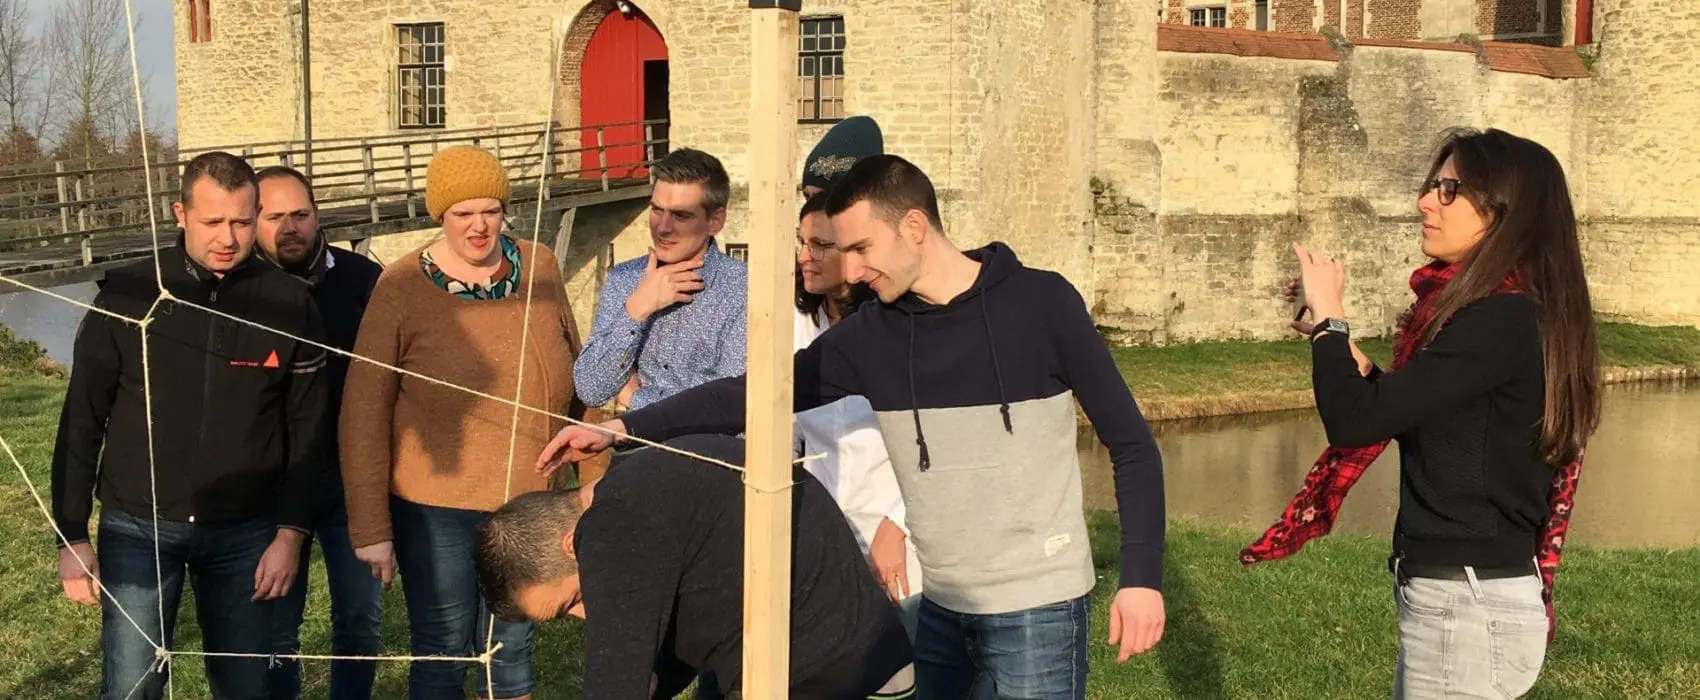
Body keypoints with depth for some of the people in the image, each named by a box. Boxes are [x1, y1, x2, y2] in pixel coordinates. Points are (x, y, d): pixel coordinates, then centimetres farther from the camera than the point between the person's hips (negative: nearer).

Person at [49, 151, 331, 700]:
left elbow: (307, 429, 1)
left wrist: (291, 534, -2)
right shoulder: (127, 295, -6)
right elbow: (82, 422, -1)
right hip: (137, 527, -1)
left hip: (245, 532, 1)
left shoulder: (289, 304, -4)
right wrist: (72, 536, -2)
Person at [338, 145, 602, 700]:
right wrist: (370, 527, -10)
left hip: (529, 501, 3)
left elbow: (575, 377, 8)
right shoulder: (402, 286, -10)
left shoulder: (538, 267, -1)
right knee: (442, 653, 7)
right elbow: (363, 415, -9)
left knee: (511, 649, 16)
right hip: (436, 507, -3)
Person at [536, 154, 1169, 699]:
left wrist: (1142, 576, -12)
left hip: (1037, 606, -5)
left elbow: (1130, 443, -6)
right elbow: (756, 394, 3)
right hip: (939, 606, 5)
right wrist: (622, 429, -5)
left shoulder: (1041, 303, -9)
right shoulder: (868, 337, 2)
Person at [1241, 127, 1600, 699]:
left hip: (1468, 607, -10)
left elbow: (1354, 421, -21)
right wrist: (1342, 348, 6)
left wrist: (1329, 316, -7)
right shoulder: (1495, 310, 11)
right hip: (1465, 597, 10)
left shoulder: (1501, 319, -20)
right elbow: (1397, 412, 17)